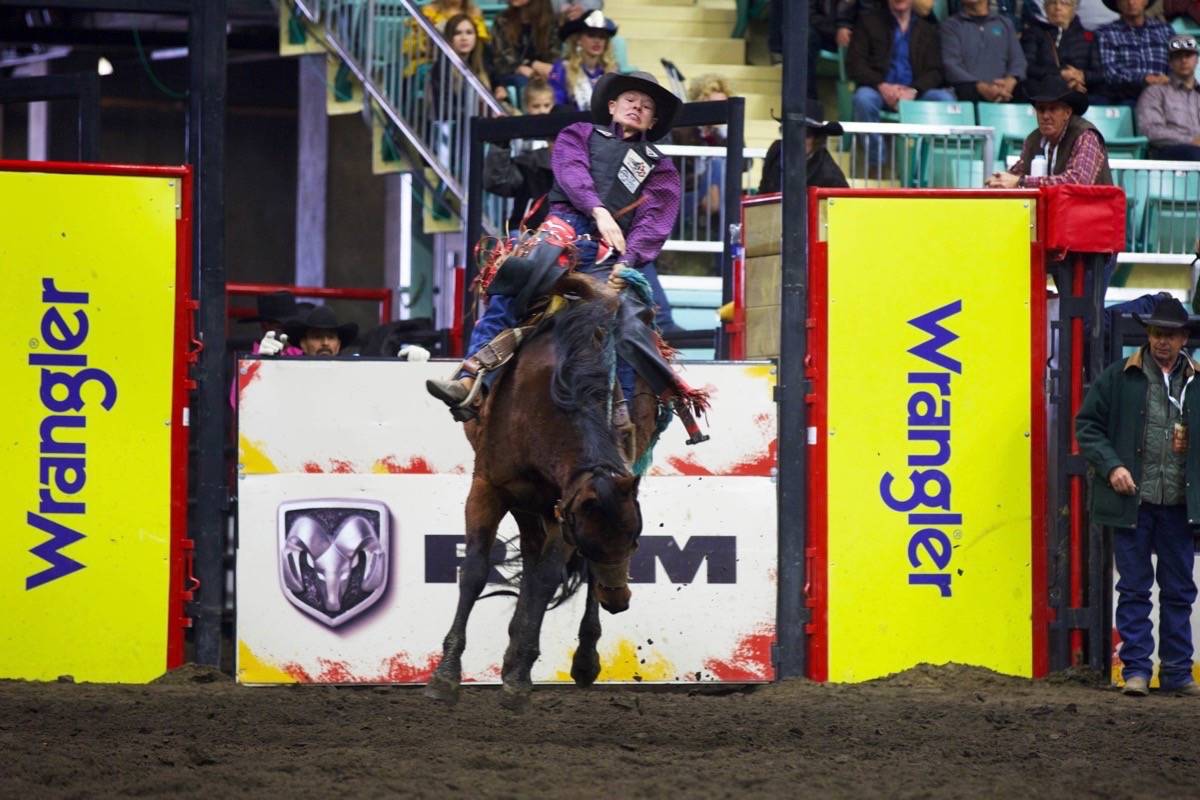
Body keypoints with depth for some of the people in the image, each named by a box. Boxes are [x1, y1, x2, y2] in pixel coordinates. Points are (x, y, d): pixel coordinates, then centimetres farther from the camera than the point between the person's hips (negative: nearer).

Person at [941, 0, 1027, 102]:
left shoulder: (1005, 24, 18)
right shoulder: (951, 26, 8)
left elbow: (1018, 60, 11)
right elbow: (950, 65, -5)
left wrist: (1009, 82, -12)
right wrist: (982, 88, -19)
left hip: (1001, 101, 2)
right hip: (965, 100, -2)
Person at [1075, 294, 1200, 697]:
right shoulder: (1120, 377, 2)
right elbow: (1087, 424, 3)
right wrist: (1111, 465, -10)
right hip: (1133, 501, -2)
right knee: (1134, 589, 1)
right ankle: (1136, 670, 5)